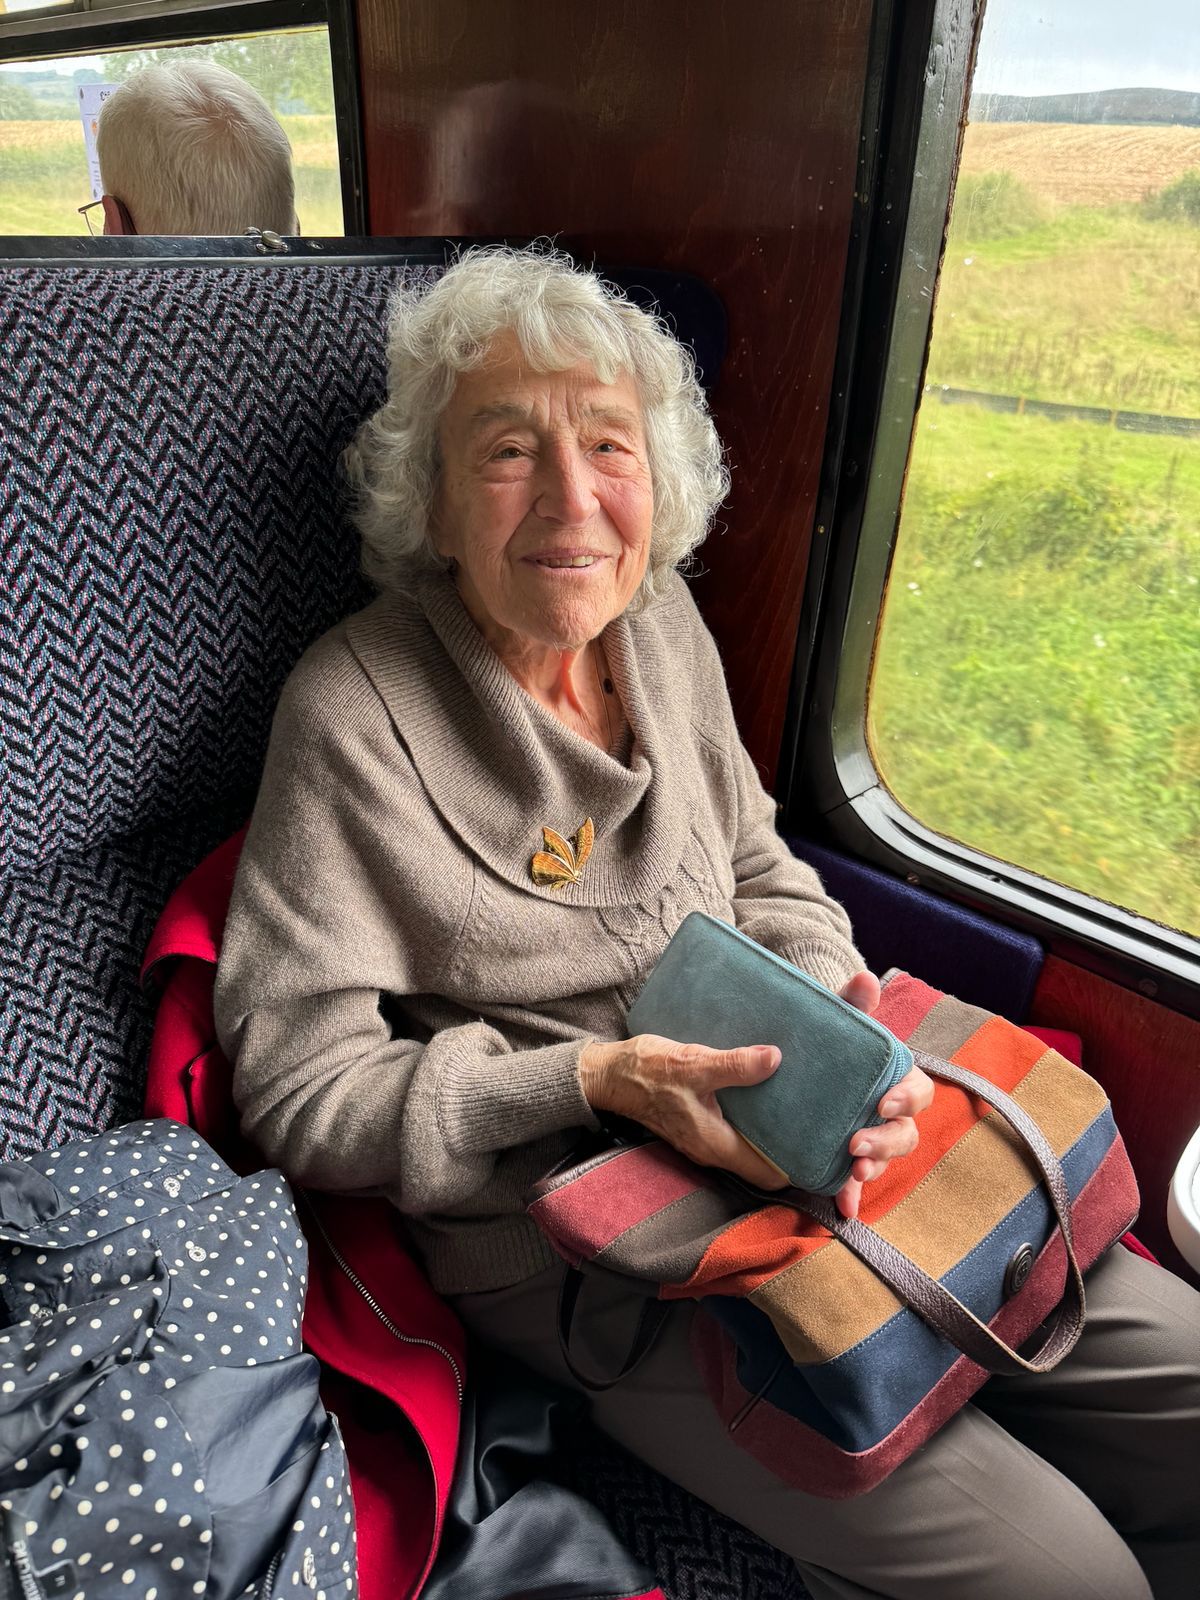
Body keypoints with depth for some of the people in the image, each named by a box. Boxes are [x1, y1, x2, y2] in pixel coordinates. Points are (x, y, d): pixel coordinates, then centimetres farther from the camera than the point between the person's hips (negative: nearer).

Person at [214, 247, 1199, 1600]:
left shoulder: (662, 622, 4)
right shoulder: (355, 713, -15)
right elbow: (298, 1082, -13)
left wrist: (834, 1007, -8)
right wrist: (594, 1079, -23)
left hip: (804, 1152, 6)